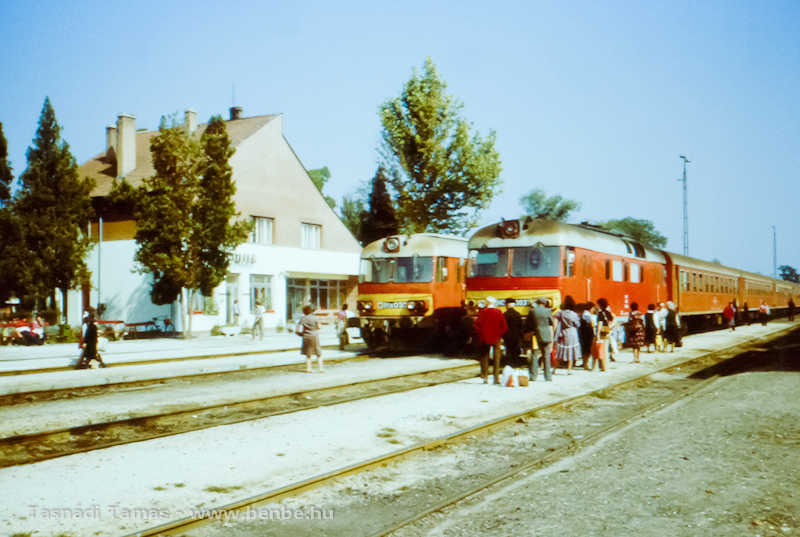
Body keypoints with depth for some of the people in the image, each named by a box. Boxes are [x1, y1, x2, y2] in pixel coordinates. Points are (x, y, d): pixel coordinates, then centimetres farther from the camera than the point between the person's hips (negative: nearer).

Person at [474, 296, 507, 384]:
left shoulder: (483, 312, -6)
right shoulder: (499, 312, -3)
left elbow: (477, 325, -9)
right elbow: (504, 326, -5)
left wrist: (481, 334, 2)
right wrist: (500, 335, 5)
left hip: (485, 338, -1)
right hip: (496, 338, 1)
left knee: (484, 357, 7)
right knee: (496, 357, 6)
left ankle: (485, 377, 4)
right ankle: (496, 378, 3)